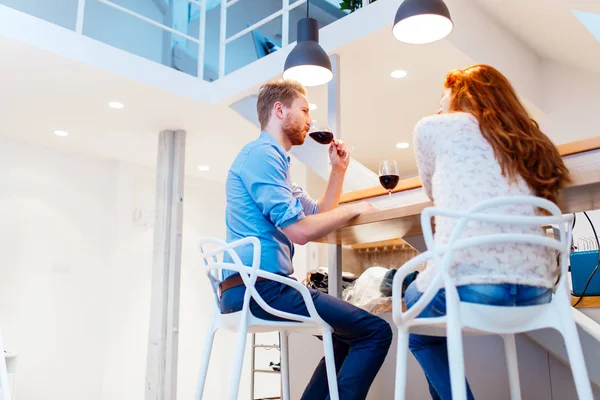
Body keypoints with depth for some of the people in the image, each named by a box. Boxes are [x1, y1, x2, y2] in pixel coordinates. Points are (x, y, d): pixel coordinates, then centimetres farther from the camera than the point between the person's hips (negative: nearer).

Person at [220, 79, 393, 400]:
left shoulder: (272, 159, 23)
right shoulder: (262, 153, -10)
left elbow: (317, 215, 25)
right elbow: (299, 230, -20)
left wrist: (338, 170, 18)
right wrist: (353, 209, -6)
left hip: (250, 287, 11)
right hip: (260, 286, -11)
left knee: (350, 335, 24)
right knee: (375, 331, -12)